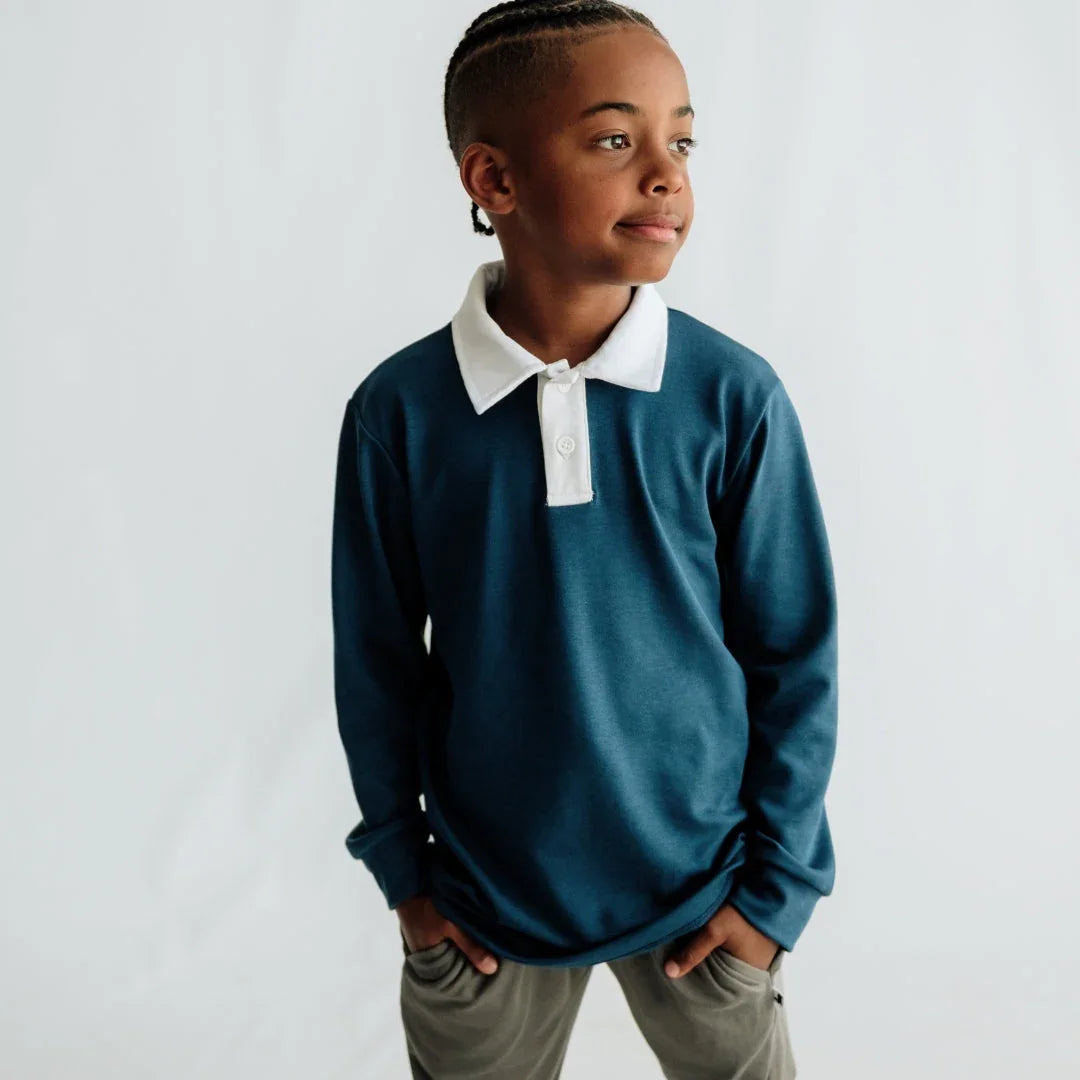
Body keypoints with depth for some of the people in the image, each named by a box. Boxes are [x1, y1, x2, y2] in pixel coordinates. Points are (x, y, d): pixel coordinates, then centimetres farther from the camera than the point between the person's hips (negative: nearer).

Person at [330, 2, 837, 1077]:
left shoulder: (735, 399, -15)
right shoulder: (398, 412, -14)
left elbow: (795, 658, -6)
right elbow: (377, 663, -3)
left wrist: (778, 882, -3)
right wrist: (402, 866, 3)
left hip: (699, 888, 0)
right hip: (481, 901, 1)